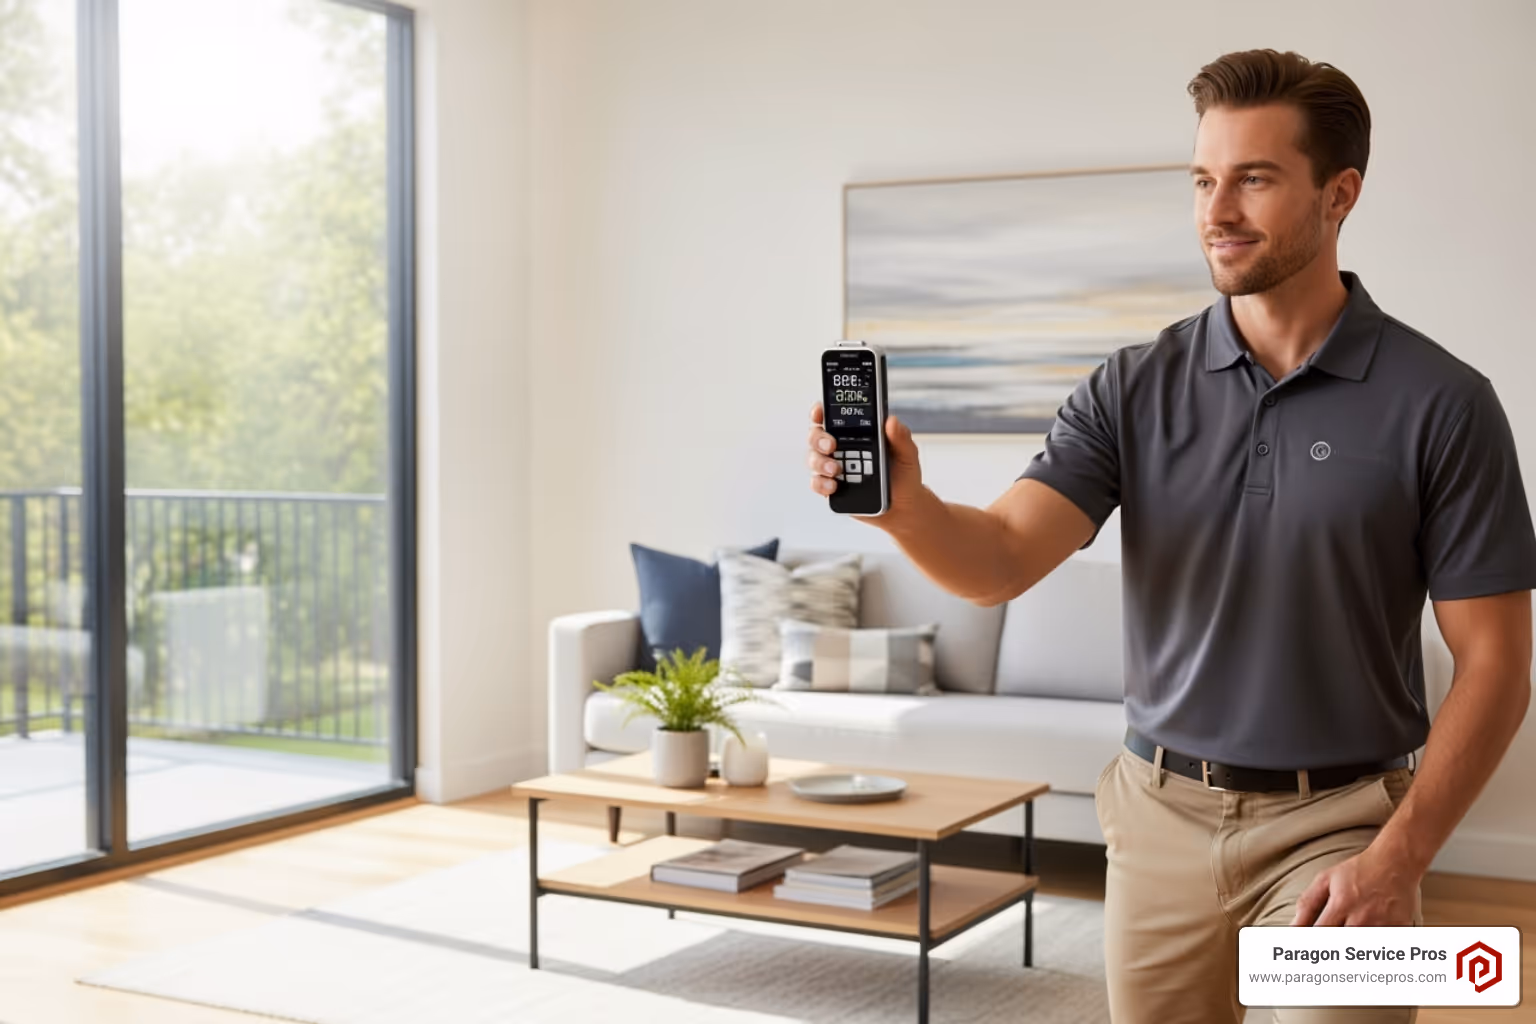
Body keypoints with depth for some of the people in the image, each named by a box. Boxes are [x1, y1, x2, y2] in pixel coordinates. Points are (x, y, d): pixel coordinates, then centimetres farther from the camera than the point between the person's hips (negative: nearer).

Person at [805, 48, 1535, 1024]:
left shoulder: (1439, 402, -8)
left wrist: (1395, 860, -15)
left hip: (1335, 827, -3)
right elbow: (1002, 559, -11)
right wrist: (903, 503, -32)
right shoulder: (1136, 387, -1)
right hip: (1161, 820, 3)